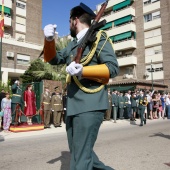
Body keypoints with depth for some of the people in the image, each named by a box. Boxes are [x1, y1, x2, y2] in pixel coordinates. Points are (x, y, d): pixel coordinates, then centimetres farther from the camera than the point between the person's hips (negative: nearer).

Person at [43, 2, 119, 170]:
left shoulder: (98, 38, 0)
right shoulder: (72, 45, 21)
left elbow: (113, 68, -10)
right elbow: (53, 59, 19)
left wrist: (83, 71, -23)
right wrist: (49, 39, 0)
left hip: (90, 106, -8)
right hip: (73, 106, 8)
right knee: (78, 151, 17)